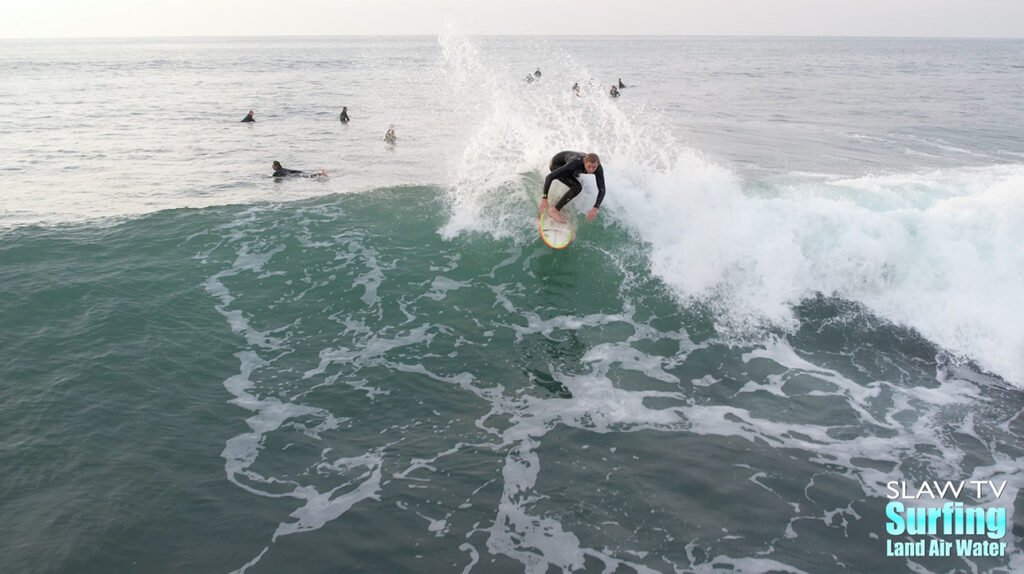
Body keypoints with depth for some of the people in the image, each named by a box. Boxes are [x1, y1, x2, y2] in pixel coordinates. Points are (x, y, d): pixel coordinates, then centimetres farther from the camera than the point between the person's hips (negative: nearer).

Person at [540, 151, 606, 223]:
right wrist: (544, 199, -43)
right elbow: (549, 177, -41)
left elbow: (602, 190, -29)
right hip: (556, 164, -6)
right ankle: (554, 211, -16)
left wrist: (595, 208, -42)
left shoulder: (598, 168, -32)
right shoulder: (575, 163, -43)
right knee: (577, 187, -26)